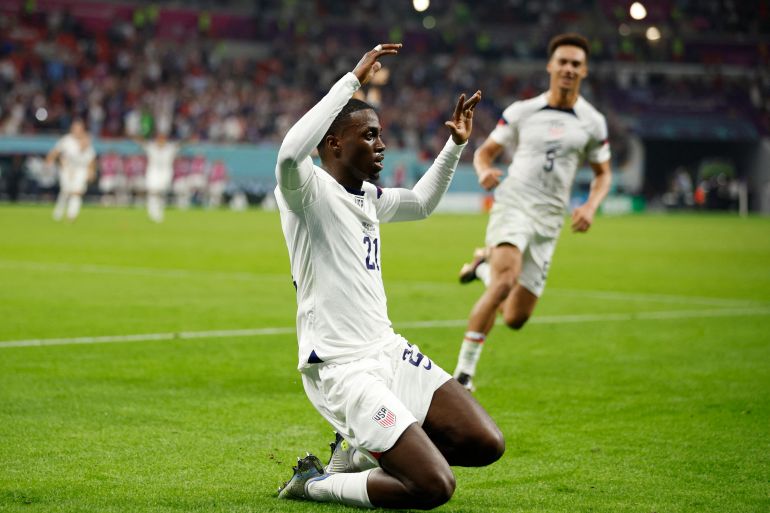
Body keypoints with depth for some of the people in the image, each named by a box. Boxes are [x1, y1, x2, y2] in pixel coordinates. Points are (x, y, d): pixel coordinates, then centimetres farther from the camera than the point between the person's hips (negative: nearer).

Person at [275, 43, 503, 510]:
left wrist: (456, 144, 23)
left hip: (390, 352, 9)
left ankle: (364, 451, 19)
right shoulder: (309, 191, -11)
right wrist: (352, 81, -32)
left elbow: (421, 204, 36)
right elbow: (290, 154, -35)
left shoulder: (369, 198, 15)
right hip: (341, 368, -9)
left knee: (486, 444, 2)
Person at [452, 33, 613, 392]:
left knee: (516, 319, 2)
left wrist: (590, 207, -2)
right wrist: (484, 170, -14)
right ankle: (464, 371, -23)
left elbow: (602, 173, 18)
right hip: (513, 204, -3)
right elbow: (485, 151, 11)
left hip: (548, 221, 3)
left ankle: (484, 265, 34)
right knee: (504, 283, -31)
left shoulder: (592, 122, 8)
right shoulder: (521, 111, 5)